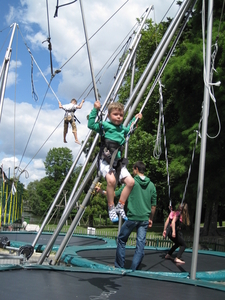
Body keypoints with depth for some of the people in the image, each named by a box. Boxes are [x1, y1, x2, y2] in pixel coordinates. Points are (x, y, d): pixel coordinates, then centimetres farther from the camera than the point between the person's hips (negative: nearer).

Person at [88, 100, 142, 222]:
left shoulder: (122, 128, 16)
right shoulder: (104, 125, -3)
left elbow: (128, 130, 39)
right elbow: (91, 125, -16)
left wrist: (135, 119, 35)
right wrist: (95, 109, -18)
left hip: (118, 162, 7)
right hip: (105, 161, -7)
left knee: (130, 181, -4)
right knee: (111, 180, -32)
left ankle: (120, 206, 10)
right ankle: (111, 208, -14)